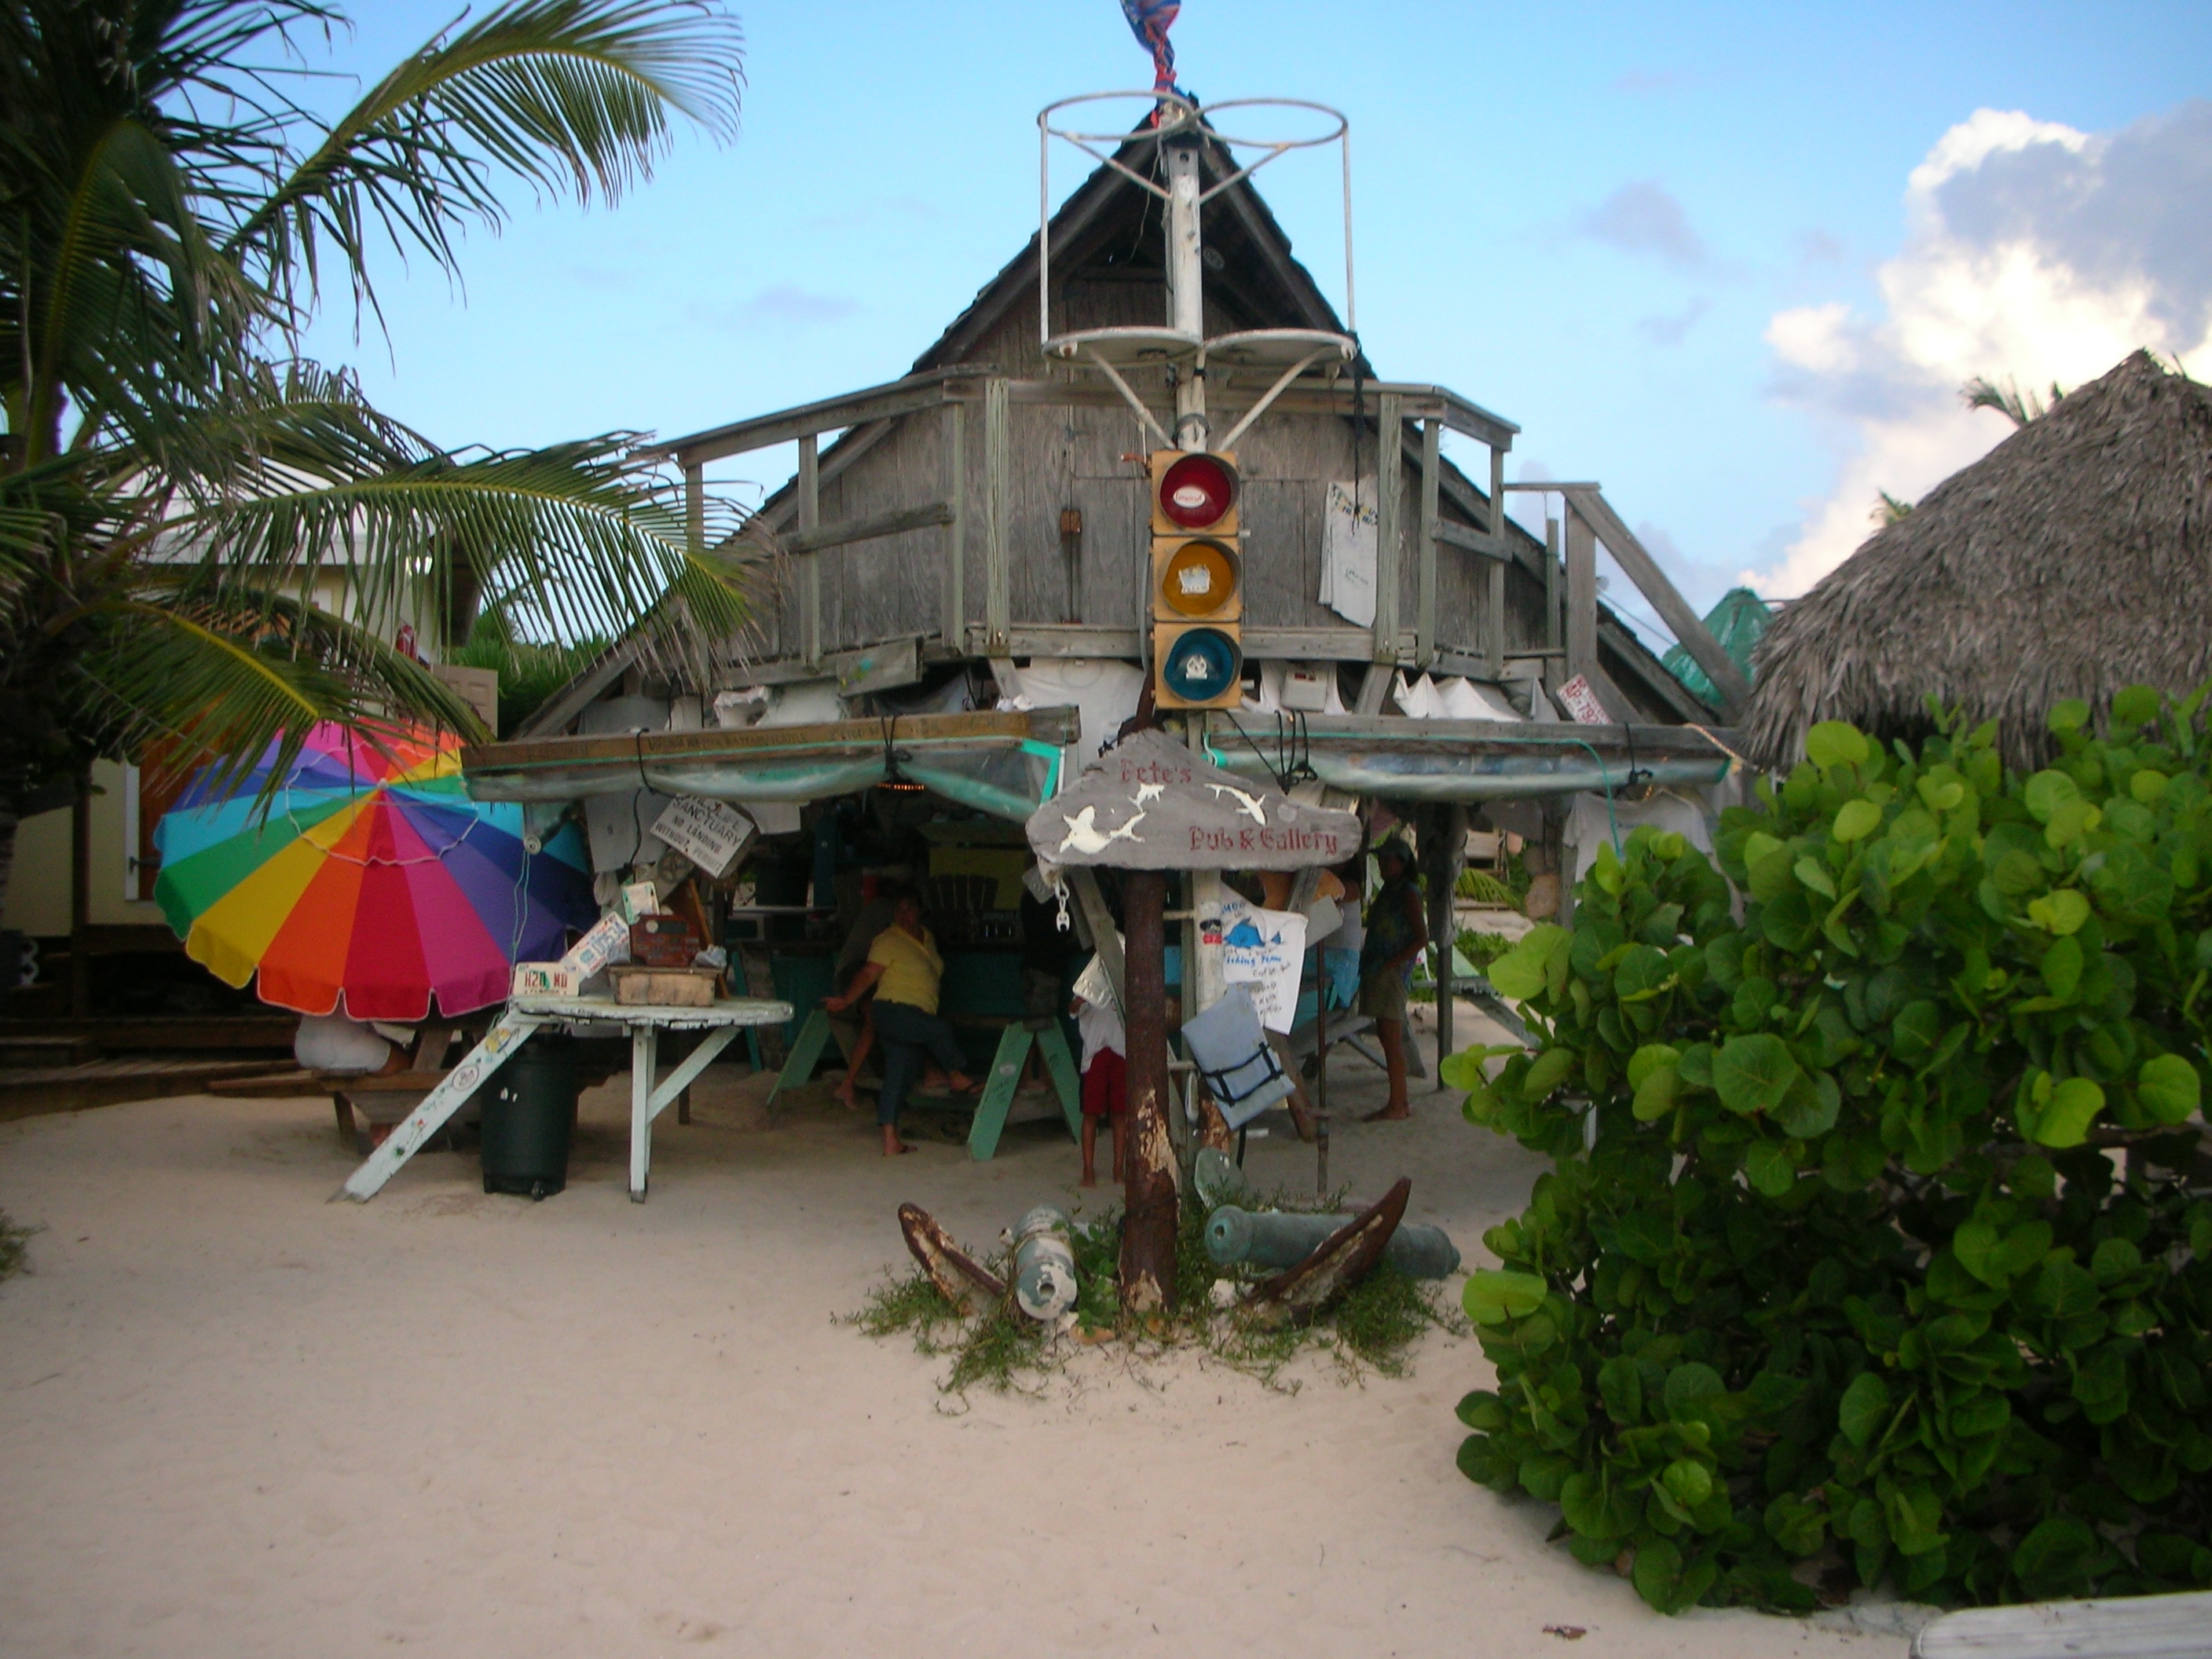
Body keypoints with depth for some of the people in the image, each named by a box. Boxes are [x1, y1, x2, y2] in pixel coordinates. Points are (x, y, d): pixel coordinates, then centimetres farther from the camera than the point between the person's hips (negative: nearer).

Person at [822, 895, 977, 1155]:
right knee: (942, 1029, -27)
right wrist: (846, 1000, -21)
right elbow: (868, 974, -14)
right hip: (895, 1013, -7)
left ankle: (890, 1141, 4)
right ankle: (956, 1077, -3)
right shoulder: (888, 941, -6)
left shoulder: (928, 937, 18)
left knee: (899, 1076, 5)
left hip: (918, 1016, 7)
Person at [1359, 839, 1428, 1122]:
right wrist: (1367, 958, 8)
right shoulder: (1387, 891, 17)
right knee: (1387, 1037, 11)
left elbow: (1421, 939, -15)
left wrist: (1389, 964, -18)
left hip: (1393, 971, -9)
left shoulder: (1408, 893, -10)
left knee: (1391, 1039, -8)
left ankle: (1397, 1106, -5)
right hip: (1377, 971, 9)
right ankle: (1401, 1101, 17)